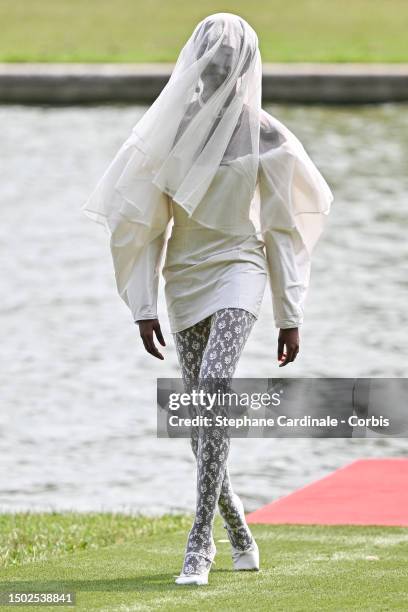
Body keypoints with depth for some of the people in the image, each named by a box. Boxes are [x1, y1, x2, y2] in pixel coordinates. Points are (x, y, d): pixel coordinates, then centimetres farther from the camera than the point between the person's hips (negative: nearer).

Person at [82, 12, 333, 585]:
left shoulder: (264, 135, -4)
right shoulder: (171, 130, -1)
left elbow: (281, 228, 2)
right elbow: (147, 225, 3)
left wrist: (291, 316, 1)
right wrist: (145, 308, -2)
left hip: (238, 270, -3)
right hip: (185, 278, 3)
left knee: (214, 386, -24)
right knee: (200, 408, 5)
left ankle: (200, 538, -24)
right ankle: (237, 526, 29)